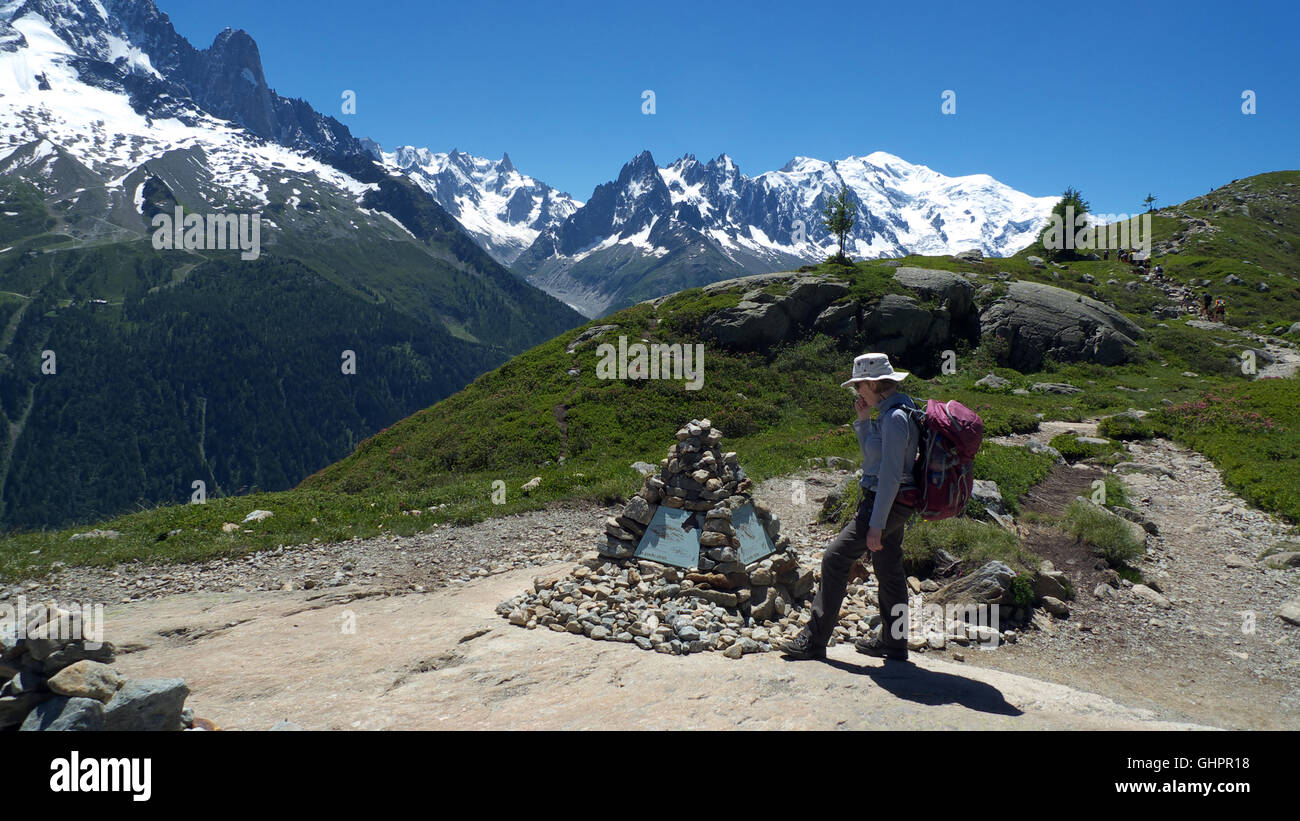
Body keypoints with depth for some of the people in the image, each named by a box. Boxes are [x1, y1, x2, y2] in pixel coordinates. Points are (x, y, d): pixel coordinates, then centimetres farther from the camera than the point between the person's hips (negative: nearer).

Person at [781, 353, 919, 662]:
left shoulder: (895, 418, -21)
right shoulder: (891, 411, 11)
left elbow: (890, 476, -24)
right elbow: (873, 456, 22)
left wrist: (876, 525, -23)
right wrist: (863, 419, 8)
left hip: (886, 504, -10)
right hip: (891, 504, 10)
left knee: (835, 558, -8)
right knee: (888, 569, 16)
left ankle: (815, 640, -3)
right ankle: (893, 642, 28)